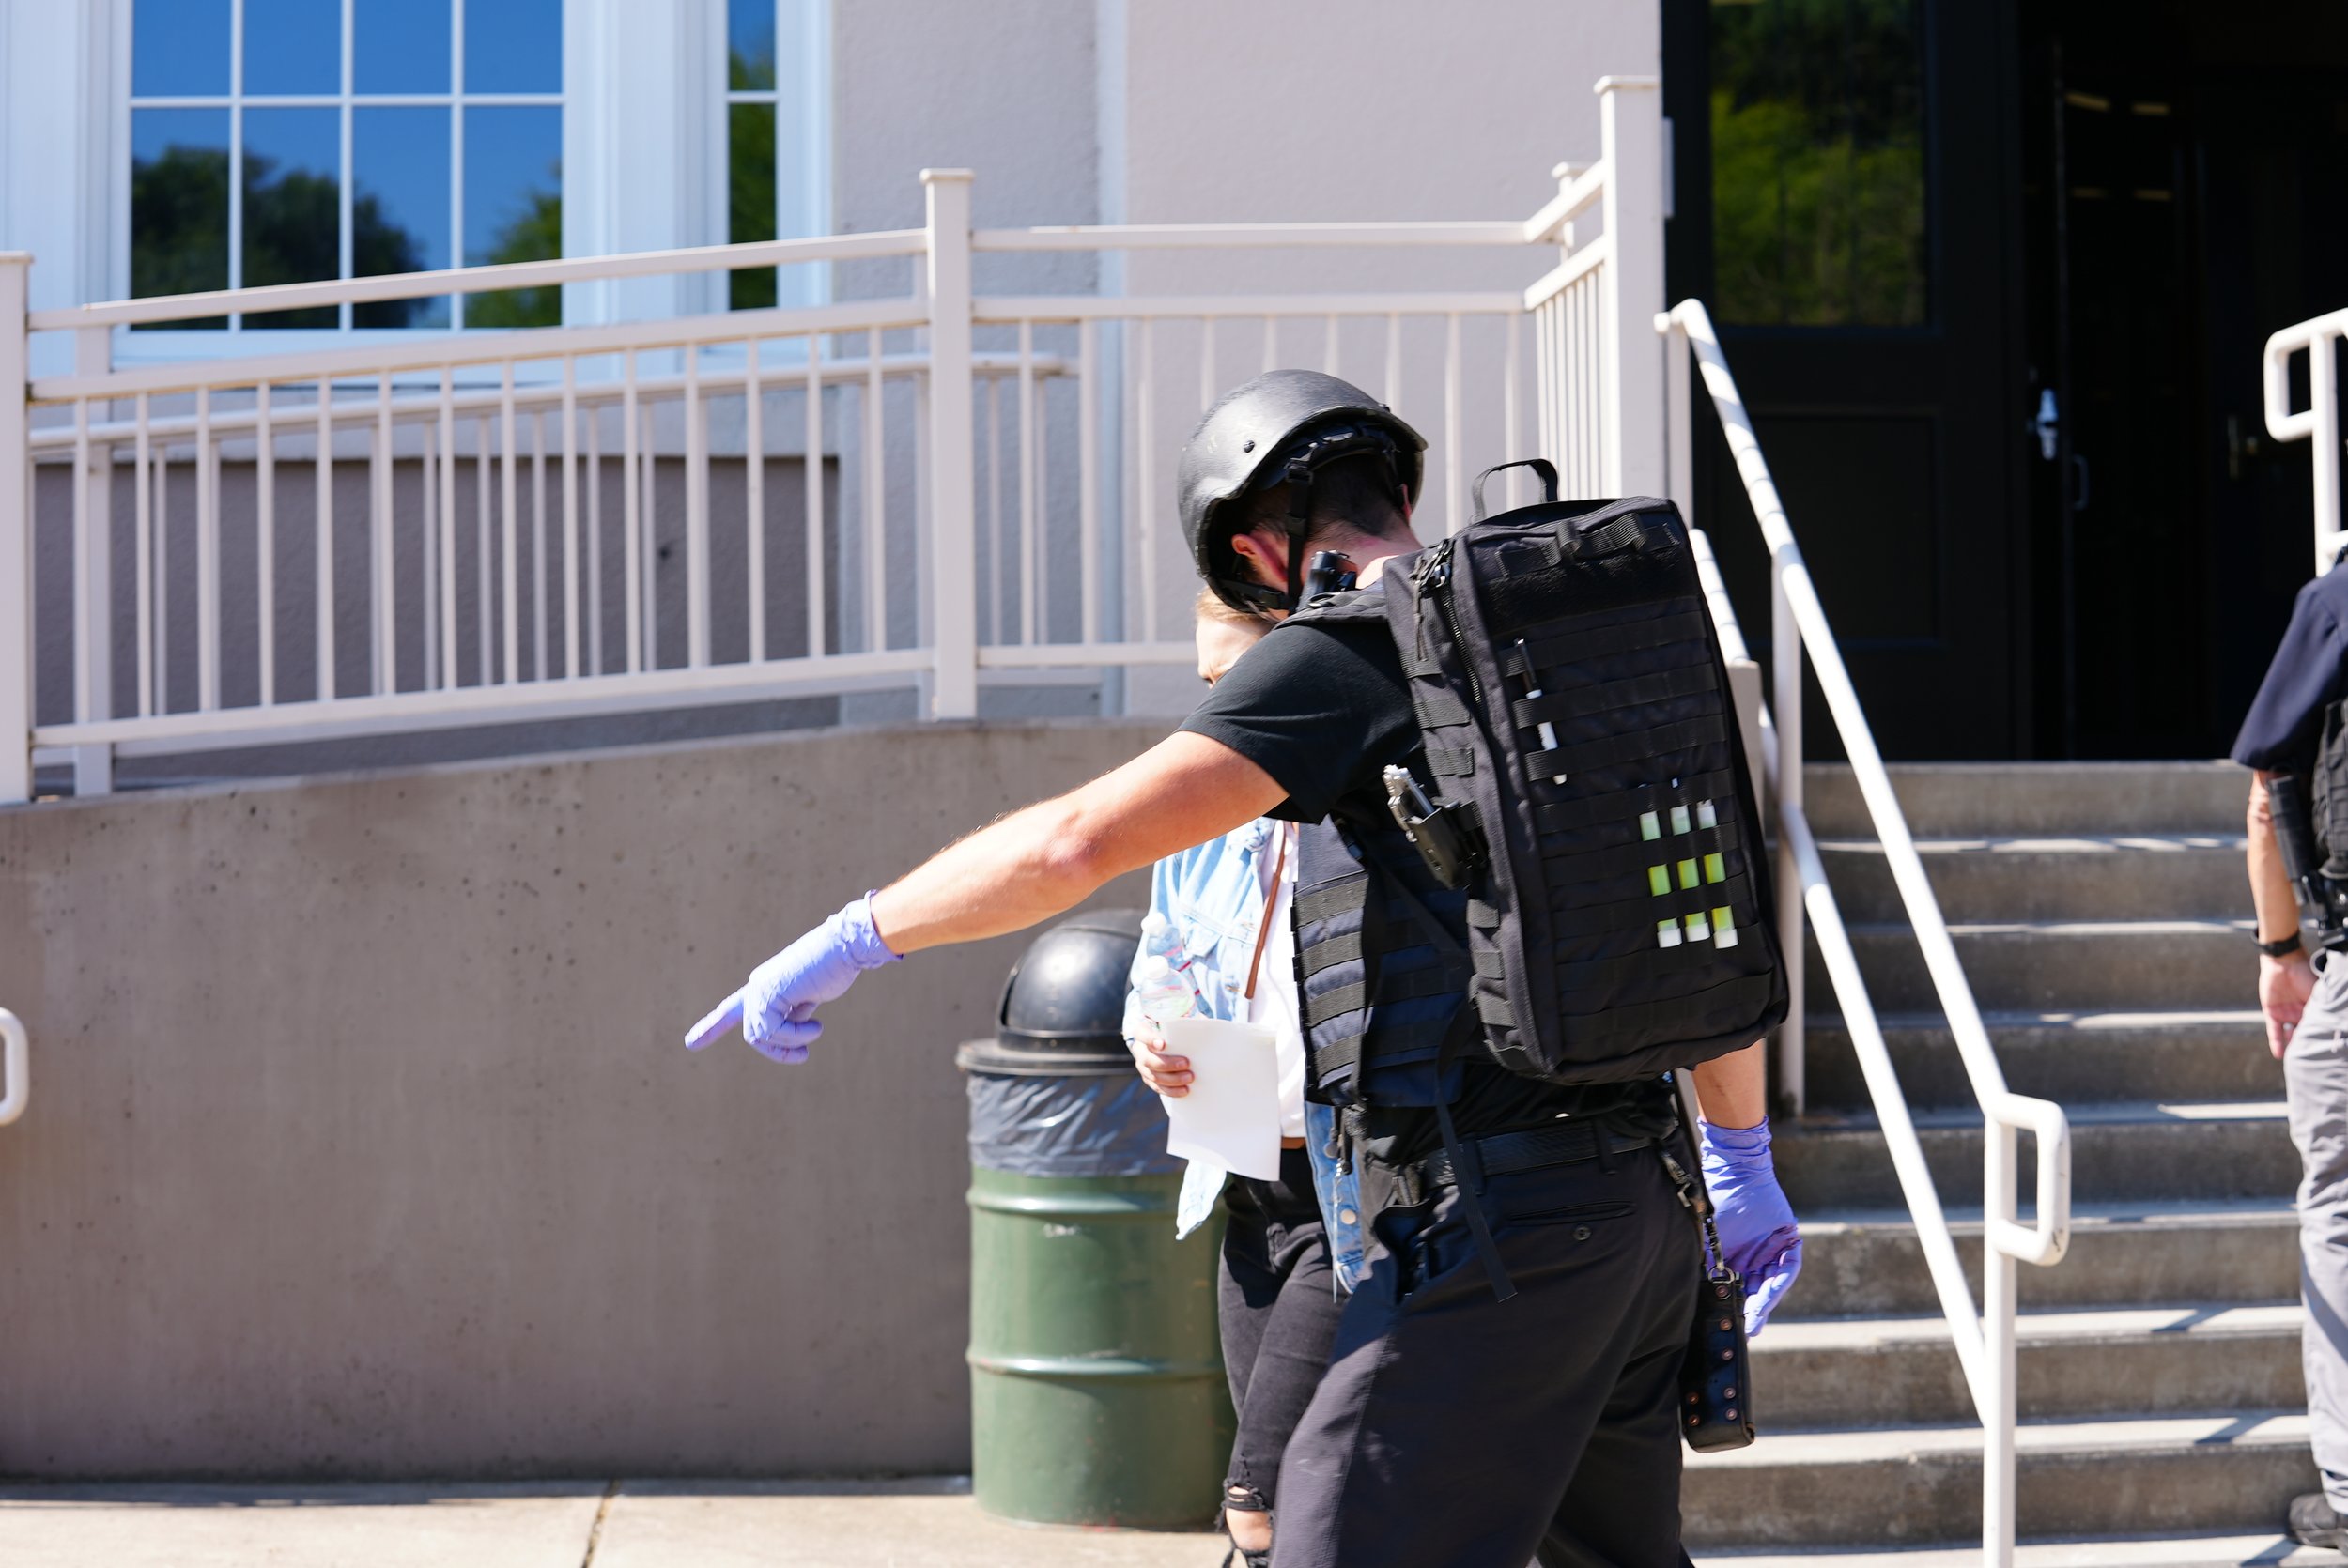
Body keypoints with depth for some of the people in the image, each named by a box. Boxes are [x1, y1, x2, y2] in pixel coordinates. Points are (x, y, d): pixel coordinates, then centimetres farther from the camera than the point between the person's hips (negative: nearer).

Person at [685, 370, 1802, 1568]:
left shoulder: (1347, 653, -8)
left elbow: (1077, 840, -16)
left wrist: (851, 939, -5)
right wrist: (1743, 1158, 30)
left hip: (1497, 1220, -9)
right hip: (1640, 1201, 9)